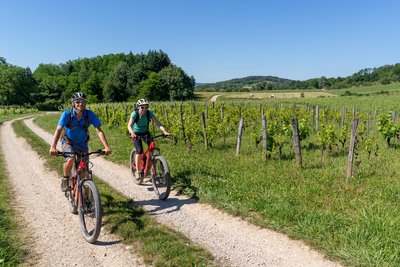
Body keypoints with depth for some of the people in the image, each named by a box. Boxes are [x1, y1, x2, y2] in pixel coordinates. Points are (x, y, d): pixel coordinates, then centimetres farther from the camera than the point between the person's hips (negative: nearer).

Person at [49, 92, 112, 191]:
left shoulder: (90, 115, -17)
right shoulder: (67, 114, -19)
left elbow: (99, 131, -23)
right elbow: (58, 130, -28)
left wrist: (106, 147, -36)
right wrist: (53, 147, -44)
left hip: (82, 144, 2)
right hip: (68, 143, -2)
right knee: (71, 159, -32)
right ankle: (65, 179, -4)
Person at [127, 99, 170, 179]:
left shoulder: (149, 113, -19)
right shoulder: (135, 113, -24)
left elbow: (157, 123, -29)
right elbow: (129, 125, -34)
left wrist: (164, 131, -45)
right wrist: (132, 133, -55)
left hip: (145, 132, 3)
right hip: (136, 133, -3)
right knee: (139, 150, -21)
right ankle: (138, 171, -6)